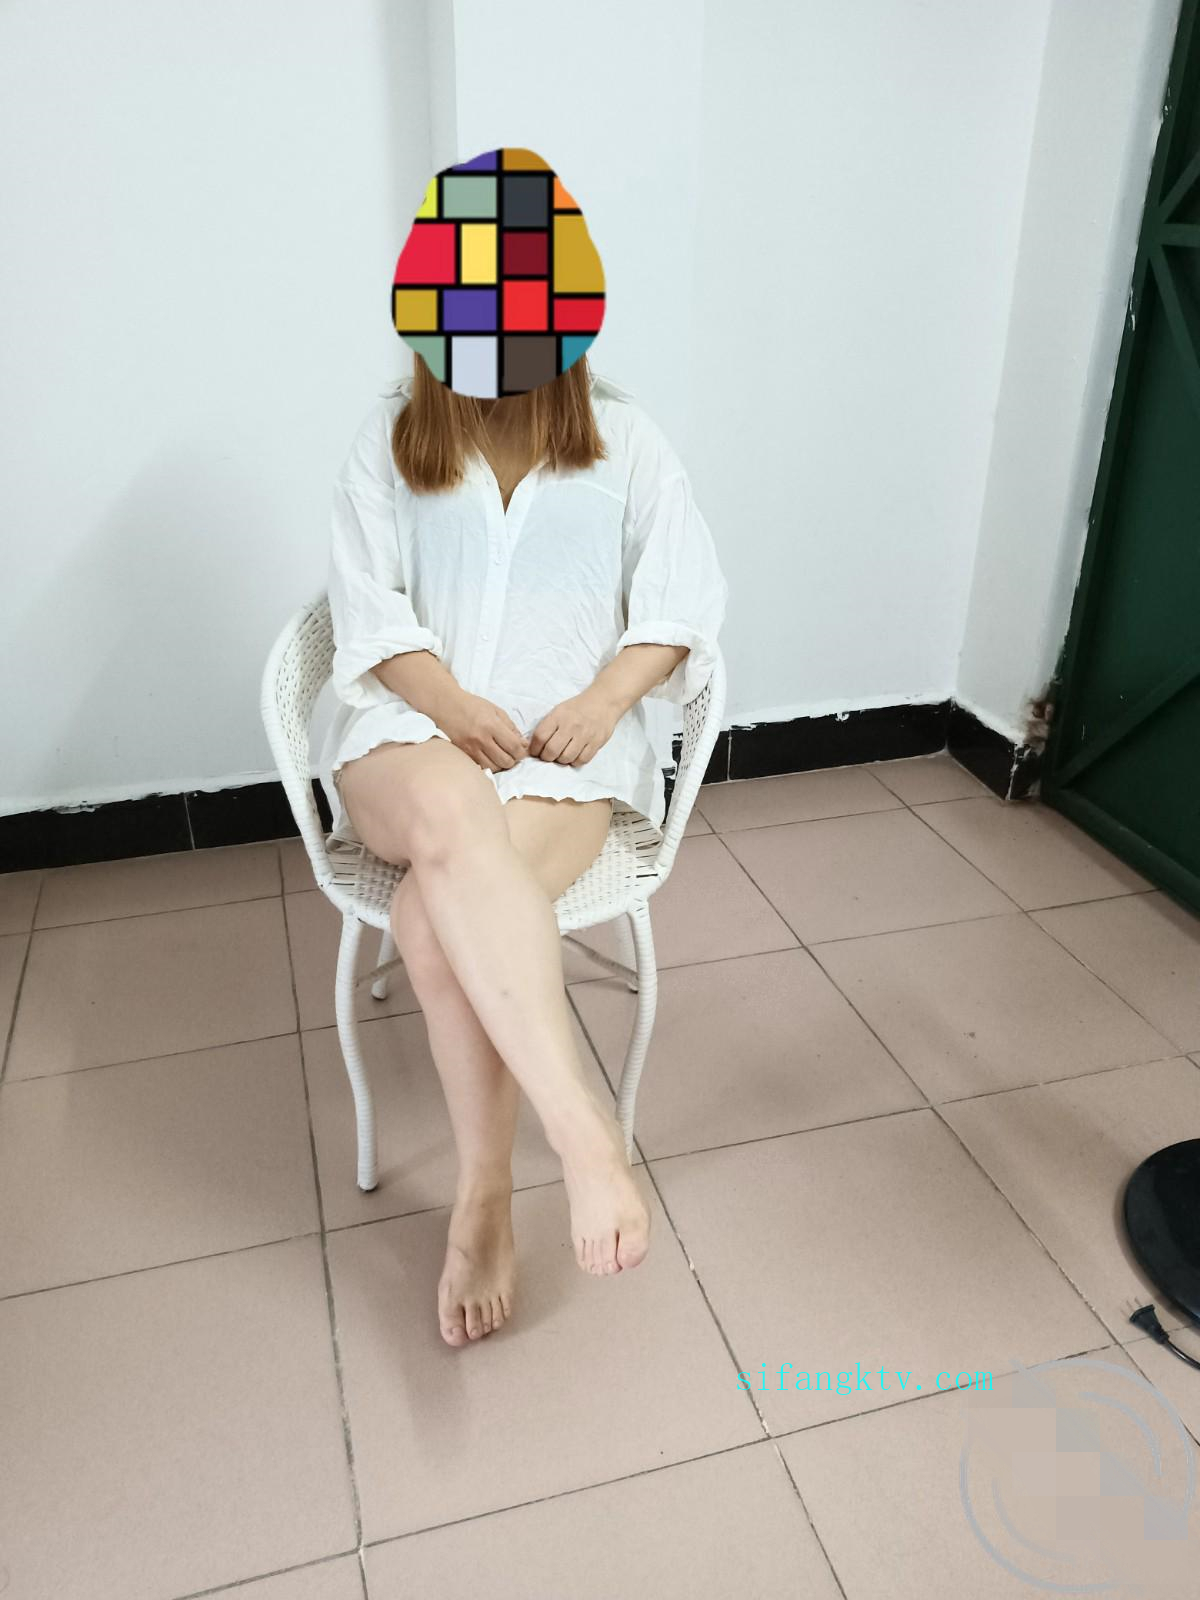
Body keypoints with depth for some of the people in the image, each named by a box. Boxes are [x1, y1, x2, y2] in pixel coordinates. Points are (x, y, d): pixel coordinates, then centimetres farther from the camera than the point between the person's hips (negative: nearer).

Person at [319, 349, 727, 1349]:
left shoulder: (622, 437, 9)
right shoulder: (389, 438, 10)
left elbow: (685, 601, 6)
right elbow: (368, 608, 4)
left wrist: (605, 698, -11)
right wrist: (450, 702, -14)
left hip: (566, 747, 0)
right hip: (411, 724, 1)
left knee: (437, 922, -30)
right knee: (451, 809, -39)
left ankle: (485, 1199, -12)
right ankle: (583, 1133, -39)